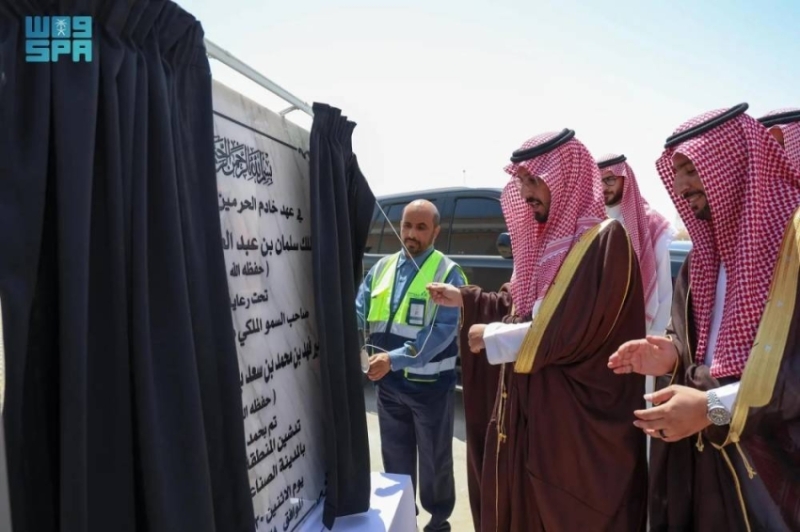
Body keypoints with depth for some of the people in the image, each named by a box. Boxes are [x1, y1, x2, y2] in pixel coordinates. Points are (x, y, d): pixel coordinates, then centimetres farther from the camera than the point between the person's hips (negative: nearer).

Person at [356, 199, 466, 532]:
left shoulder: (447, 272, -12)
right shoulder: (382, 267, 4)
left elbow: (444, 330, -21)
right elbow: (359, 311, 3)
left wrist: (395, 358, -30)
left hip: (430, 384, -4)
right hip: (388, 383, 4)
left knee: (435, 459, 17)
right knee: (395, 457, 21)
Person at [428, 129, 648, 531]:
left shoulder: (605, 239, -17)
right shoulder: (549, 239, 11)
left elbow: (573, 335, -25)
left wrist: (494, 337, -15)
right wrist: (465, 298, 11)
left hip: (577, 422, -8)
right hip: (531, 408, 8)